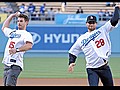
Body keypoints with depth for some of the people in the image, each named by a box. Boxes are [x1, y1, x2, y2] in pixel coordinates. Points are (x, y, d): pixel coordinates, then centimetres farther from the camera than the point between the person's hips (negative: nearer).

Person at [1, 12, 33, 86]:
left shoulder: (26, 34, -1)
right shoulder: (12, 32, 23)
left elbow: (29, 45, -21)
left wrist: (17, 50, -34)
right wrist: (12, 16, 40)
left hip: (15, 64, -8)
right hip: (6, 64, 8)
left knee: (10, 84, -20)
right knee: (6, 84, 7)